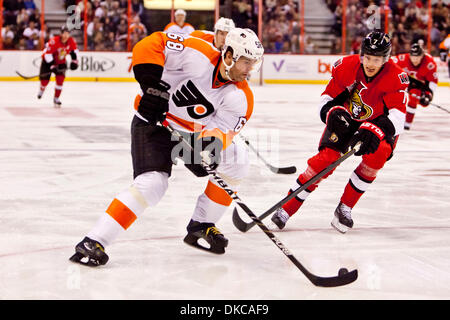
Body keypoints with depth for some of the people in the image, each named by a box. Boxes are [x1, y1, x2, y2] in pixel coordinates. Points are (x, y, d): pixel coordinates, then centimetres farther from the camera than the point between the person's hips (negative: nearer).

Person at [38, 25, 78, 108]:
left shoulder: (71, 41, -14)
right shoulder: (54, 41, -31)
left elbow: (74, 50, 8)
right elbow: (48, 54, -29)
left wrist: (74, 60, 0)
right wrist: (52, 65, -31)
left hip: (61, 61, 3)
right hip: (48, 60, -3)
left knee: (60, 78, -15)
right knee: (45, 79, -1)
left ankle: (56, 98, -4)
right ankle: (42, 89, 38)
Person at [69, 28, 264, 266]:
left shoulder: (240, 97, -11)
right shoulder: (199, 54, -24)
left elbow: (223, 130, -19)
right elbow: (149, 45, -25)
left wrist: (212, 139, -42)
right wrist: (153, 86, -32)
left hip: (191, 133, 6)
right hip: (154, 123, -6)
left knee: (236, 163, -4)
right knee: (152, 183, -24)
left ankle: (200, 226, 10)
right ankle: (93, 242, -22)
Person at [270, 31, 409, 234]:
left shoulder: (396, 78, -23)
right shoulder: (346, 67, -17)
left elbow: (397, 115, -31)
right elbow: (327, 97, -7)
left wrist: (375, 131, -48)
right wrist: (333, 113, -30)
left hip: (378, 124, 0)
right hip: (346, 119, 1)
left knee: (377, 153, -30)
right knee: (327, 157, -20)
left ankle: (345, 207, -13)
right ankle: (287, 209, -12)